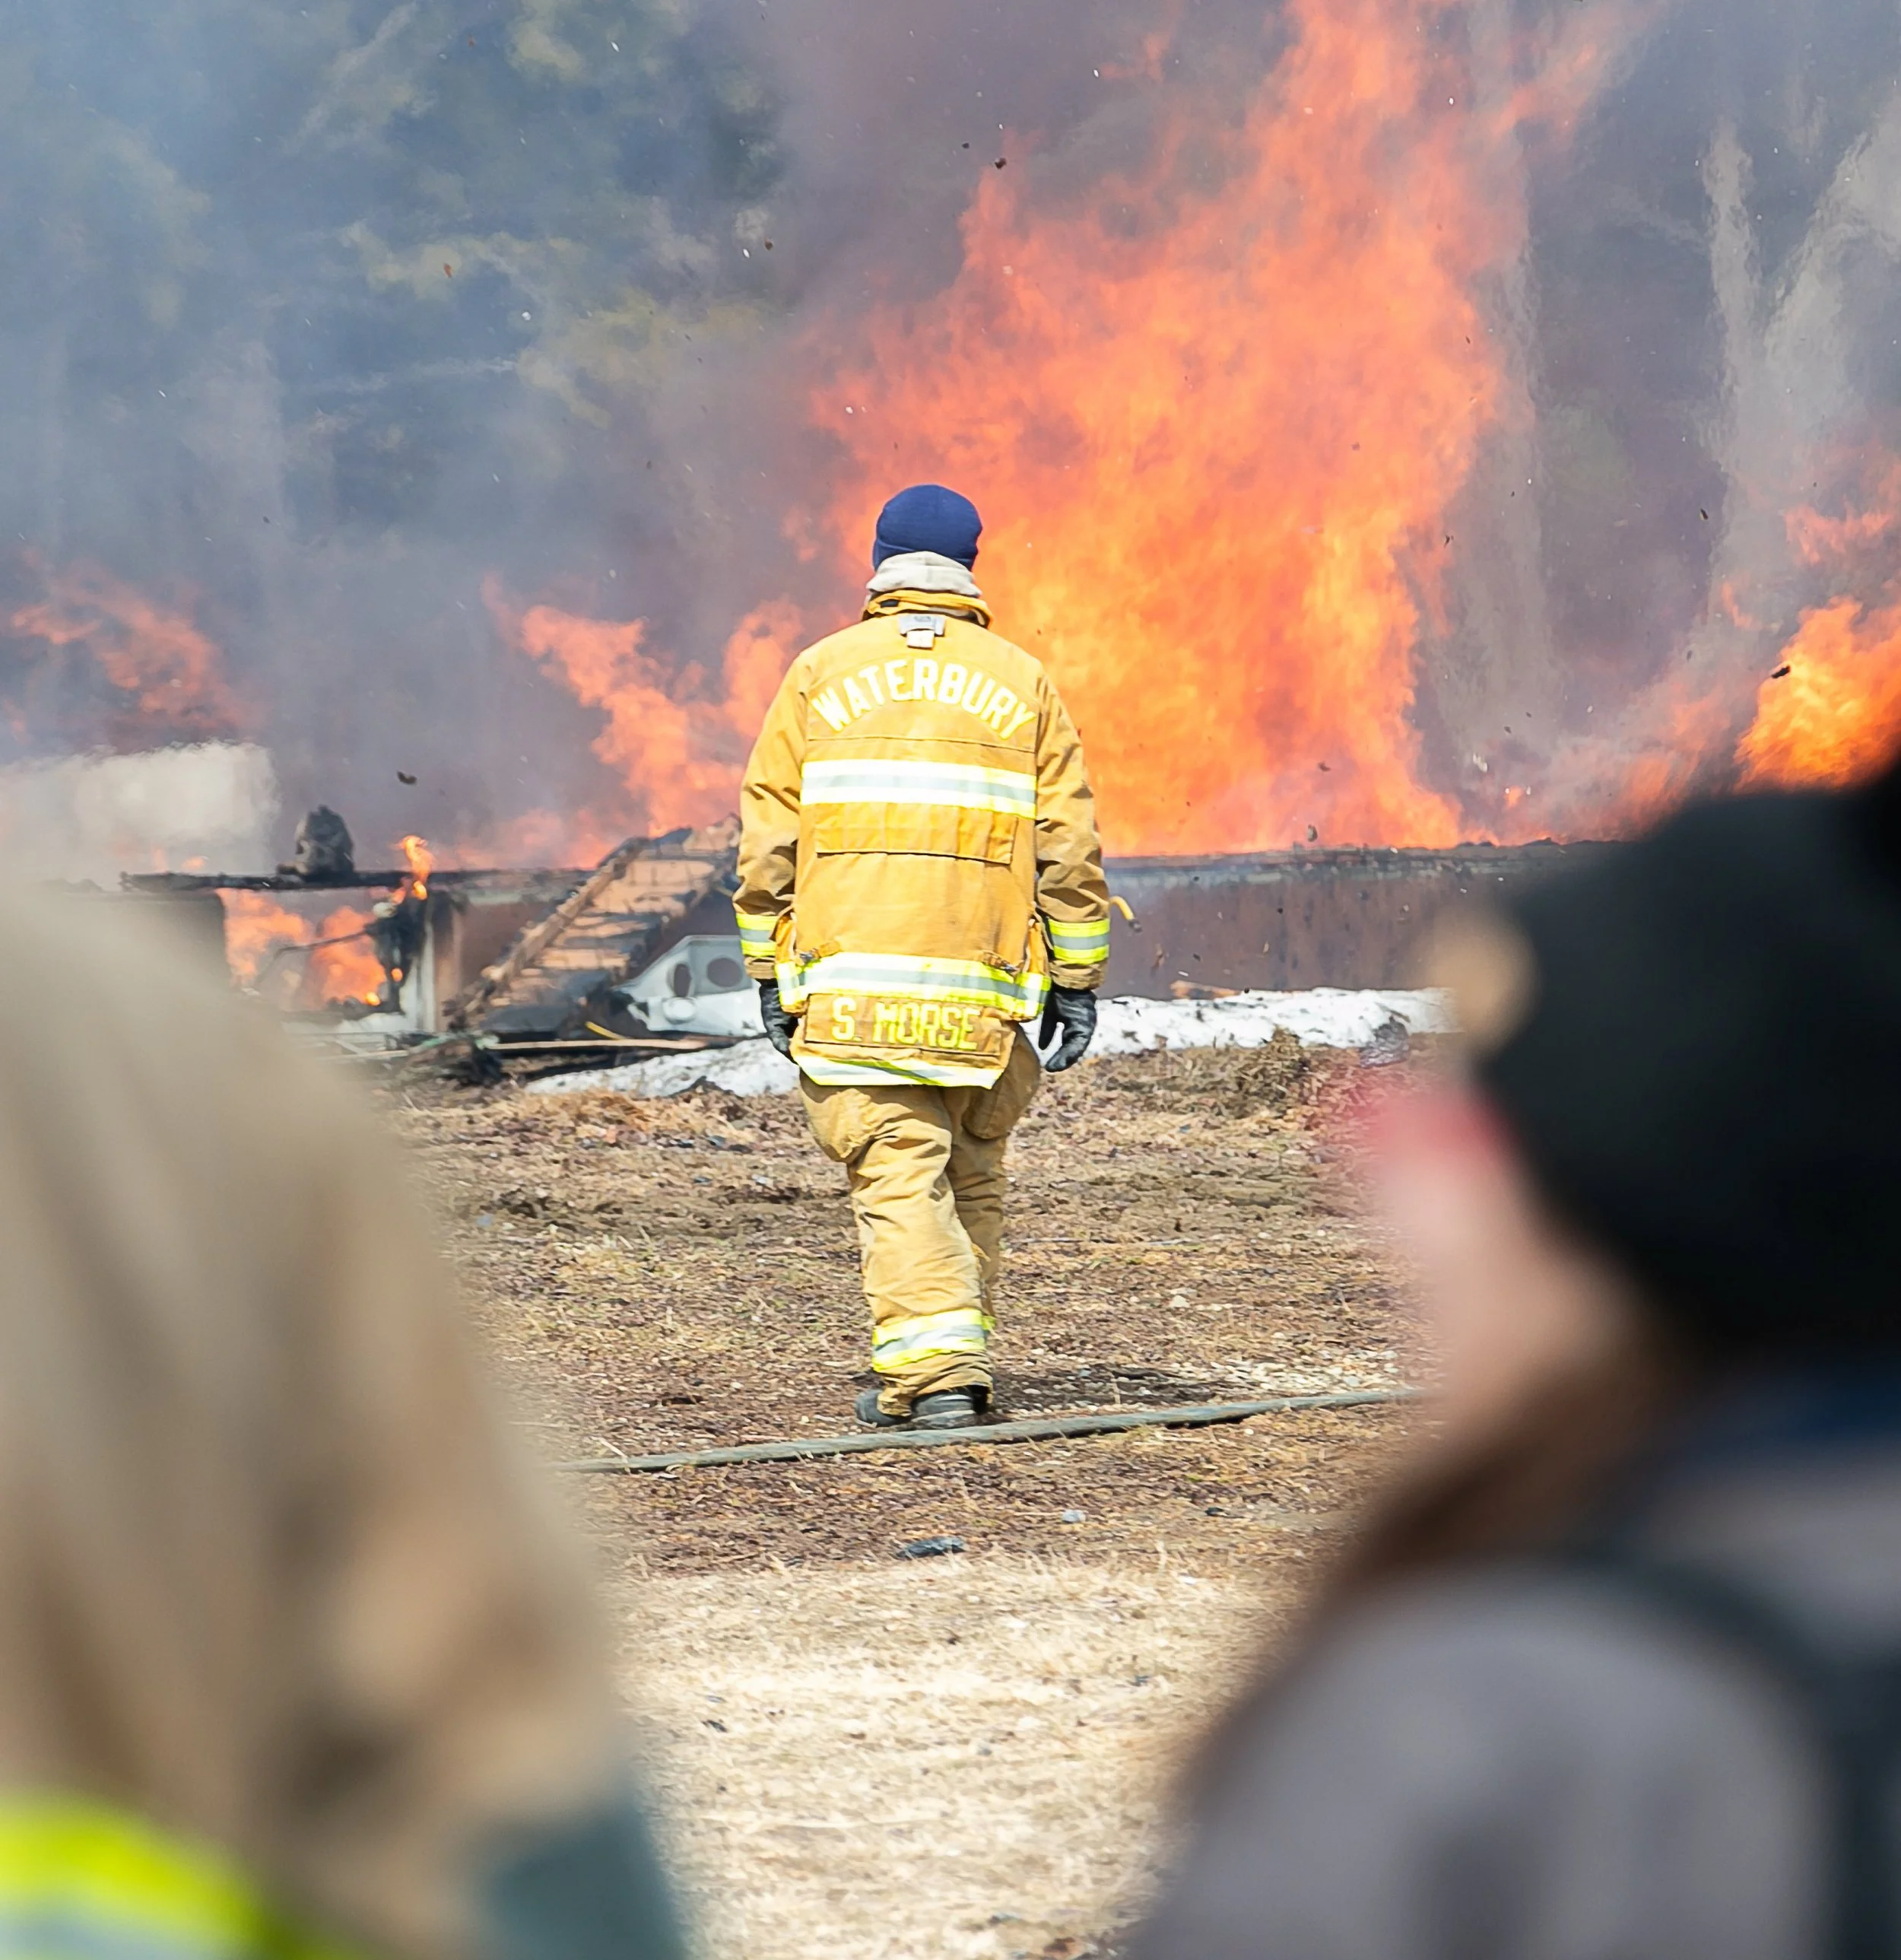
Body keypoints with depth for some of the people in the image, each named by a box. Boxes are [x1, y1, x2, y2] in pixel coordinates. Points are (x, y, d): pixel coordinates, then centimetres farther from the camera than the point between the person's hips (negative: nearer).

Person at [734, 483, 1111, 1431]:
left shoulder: (821, 674, 6)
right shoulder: (1021, 683, 8)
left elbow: (770, 834, 4)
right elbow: (1068, 843, 5)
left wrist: (771, 969, 9)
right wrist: (1076, 979, 9)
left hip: (850, 978, -1)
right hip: (983, 985, 1)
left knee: (899, 1174, -6)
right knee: (970, 1174, 15)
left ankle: (935, 1370, -18)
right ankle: (953, 1364, 17)